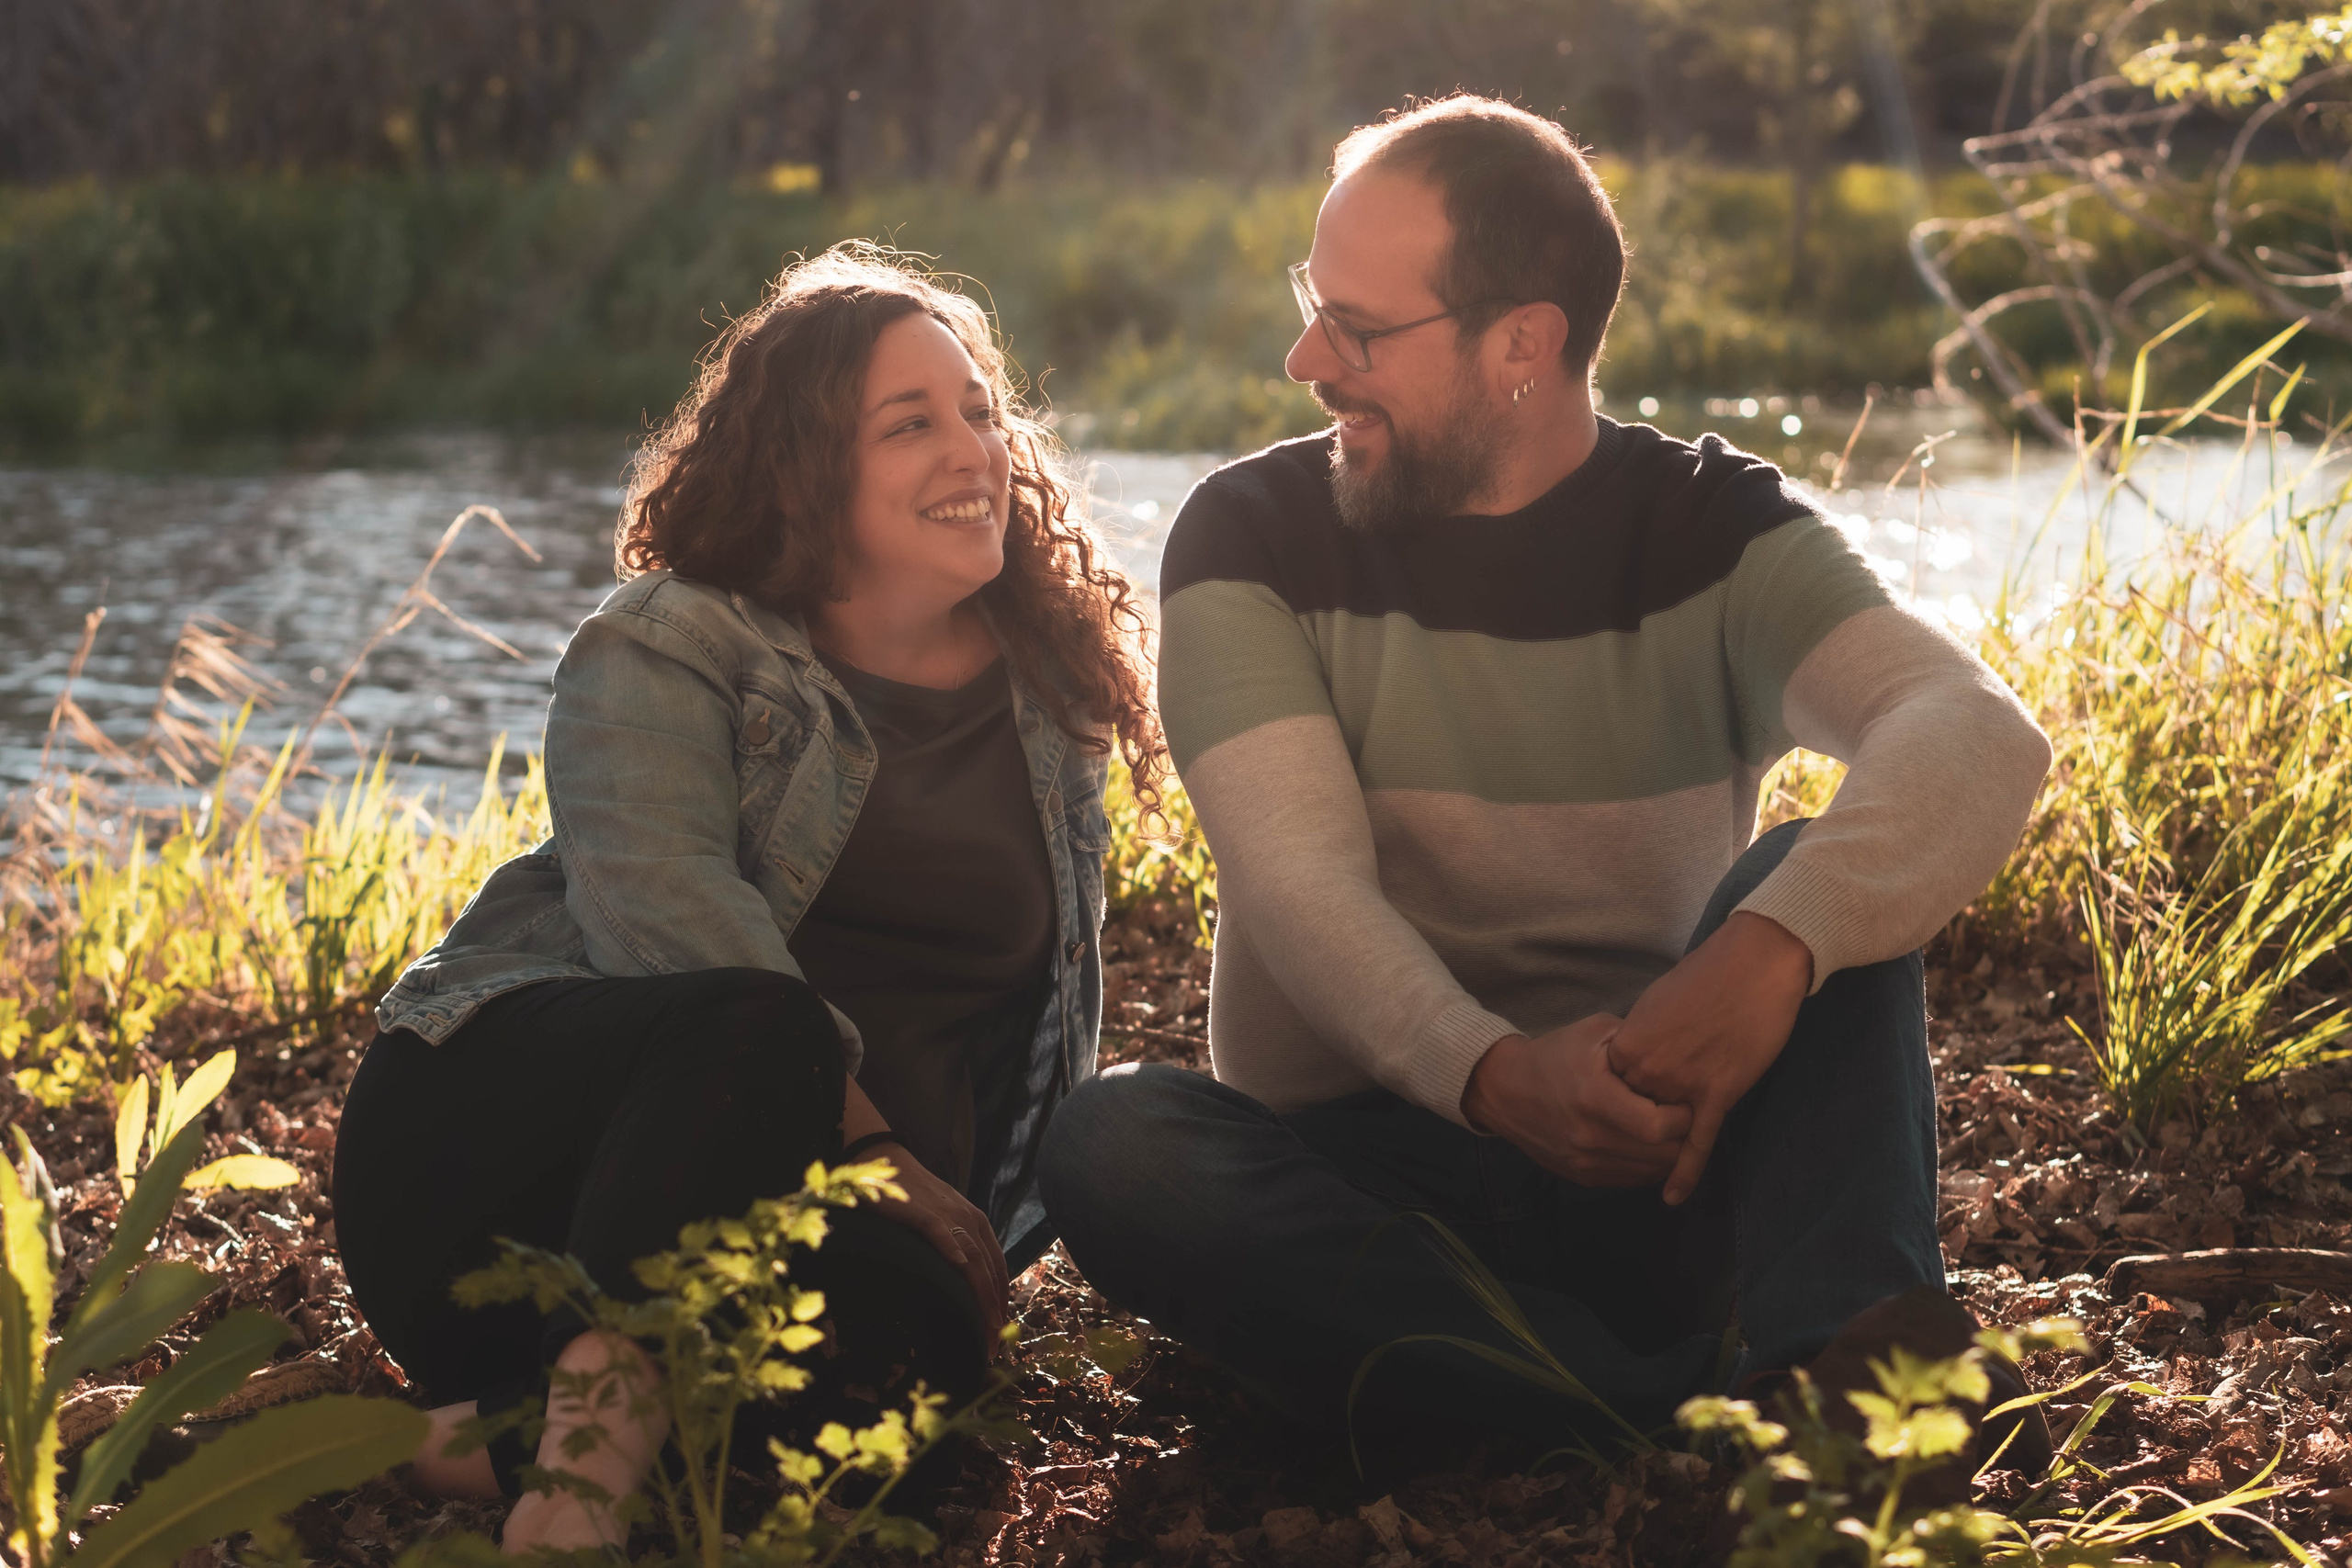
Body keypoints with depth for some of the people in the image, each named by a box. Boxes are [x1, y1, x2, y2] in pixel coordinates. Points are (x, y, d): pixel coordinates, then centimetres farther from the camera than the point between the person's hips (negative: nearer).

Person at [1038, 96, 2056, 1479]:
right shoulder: (1255, 538, 0)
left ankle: (1838, 1341, -45)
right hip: (1358, 1181, 0)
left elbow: (1980, 737, -21)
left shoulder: (1713, 533, -1)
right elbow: (1301, 882, -15)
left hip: (1653, 1167, 0)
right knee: (1112, 1143, -30)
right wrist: (1494, 1076, -36)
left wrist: (1775, 941, -42)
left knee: (1816, 883, -22)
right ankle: (1730, 1416, -38)